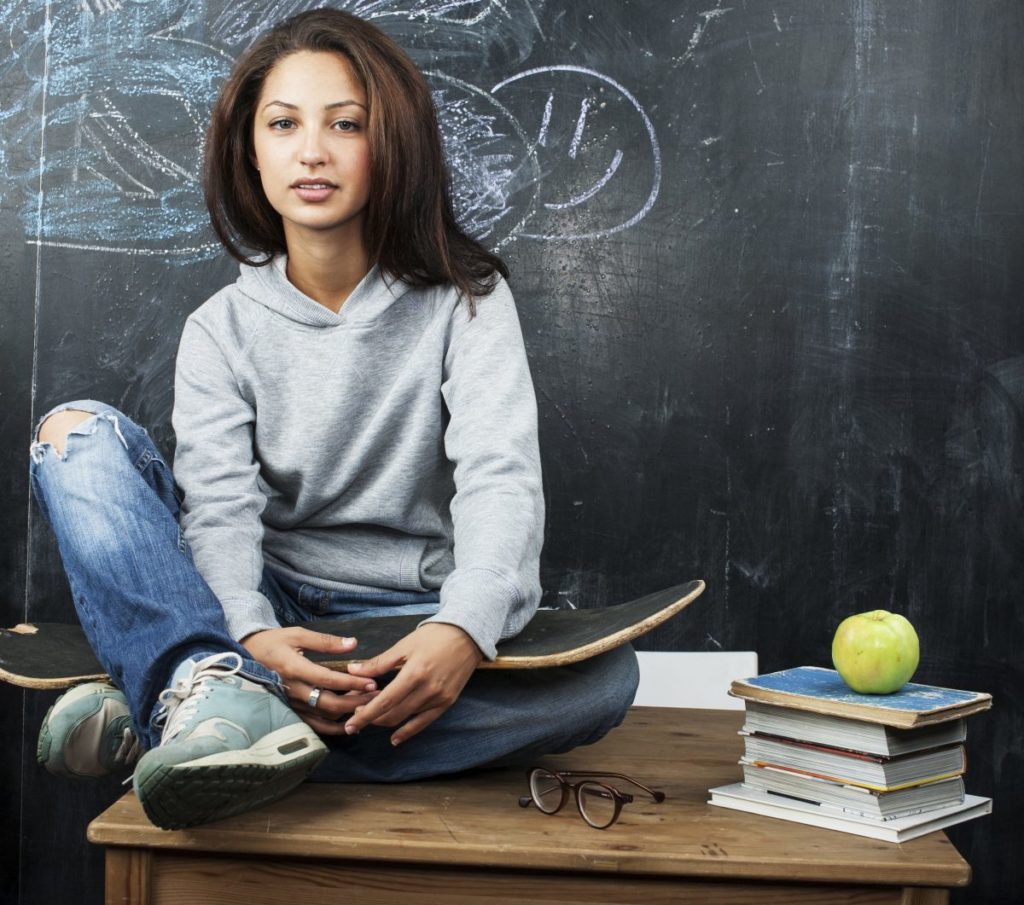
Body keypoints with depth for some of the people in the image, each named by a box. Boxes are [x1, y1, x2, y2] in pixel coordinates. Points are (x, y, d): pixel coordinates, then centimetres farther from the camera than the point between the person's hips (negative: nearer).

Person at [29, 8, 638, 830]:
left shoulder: (464, 300, 1)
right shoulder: (222, 330, 5)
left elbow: (500, 479, -14)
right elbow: (219, 507, -10)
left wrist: (465, 629, -35)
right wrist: (249, 636, -33)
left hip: (407, 627, -1)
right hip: (262, 616, 1)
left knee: (605, 676, -31)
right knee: (77, 431, -15)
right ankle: (217, 686, -43)